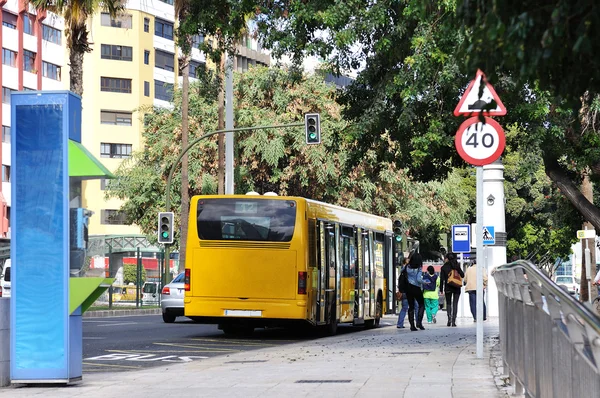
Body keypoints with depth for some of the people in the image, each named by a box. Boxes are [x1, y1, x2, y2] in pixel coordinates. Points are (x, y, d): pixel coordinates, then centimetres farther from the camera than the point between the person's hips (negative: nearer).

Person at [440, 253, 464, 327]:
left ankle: (449, 319, -6)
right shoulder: (457, 266, 0)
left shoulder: (444, 267, -2)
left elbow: (442, 279, -3)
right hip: (457, 288, 1)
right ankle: (453, 321, -3)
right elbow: (462, 275, -2)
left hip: (448, 288, -1)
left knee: (448, 303, 13)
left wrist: (441, 289, 2)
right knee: (455, 304, 4)